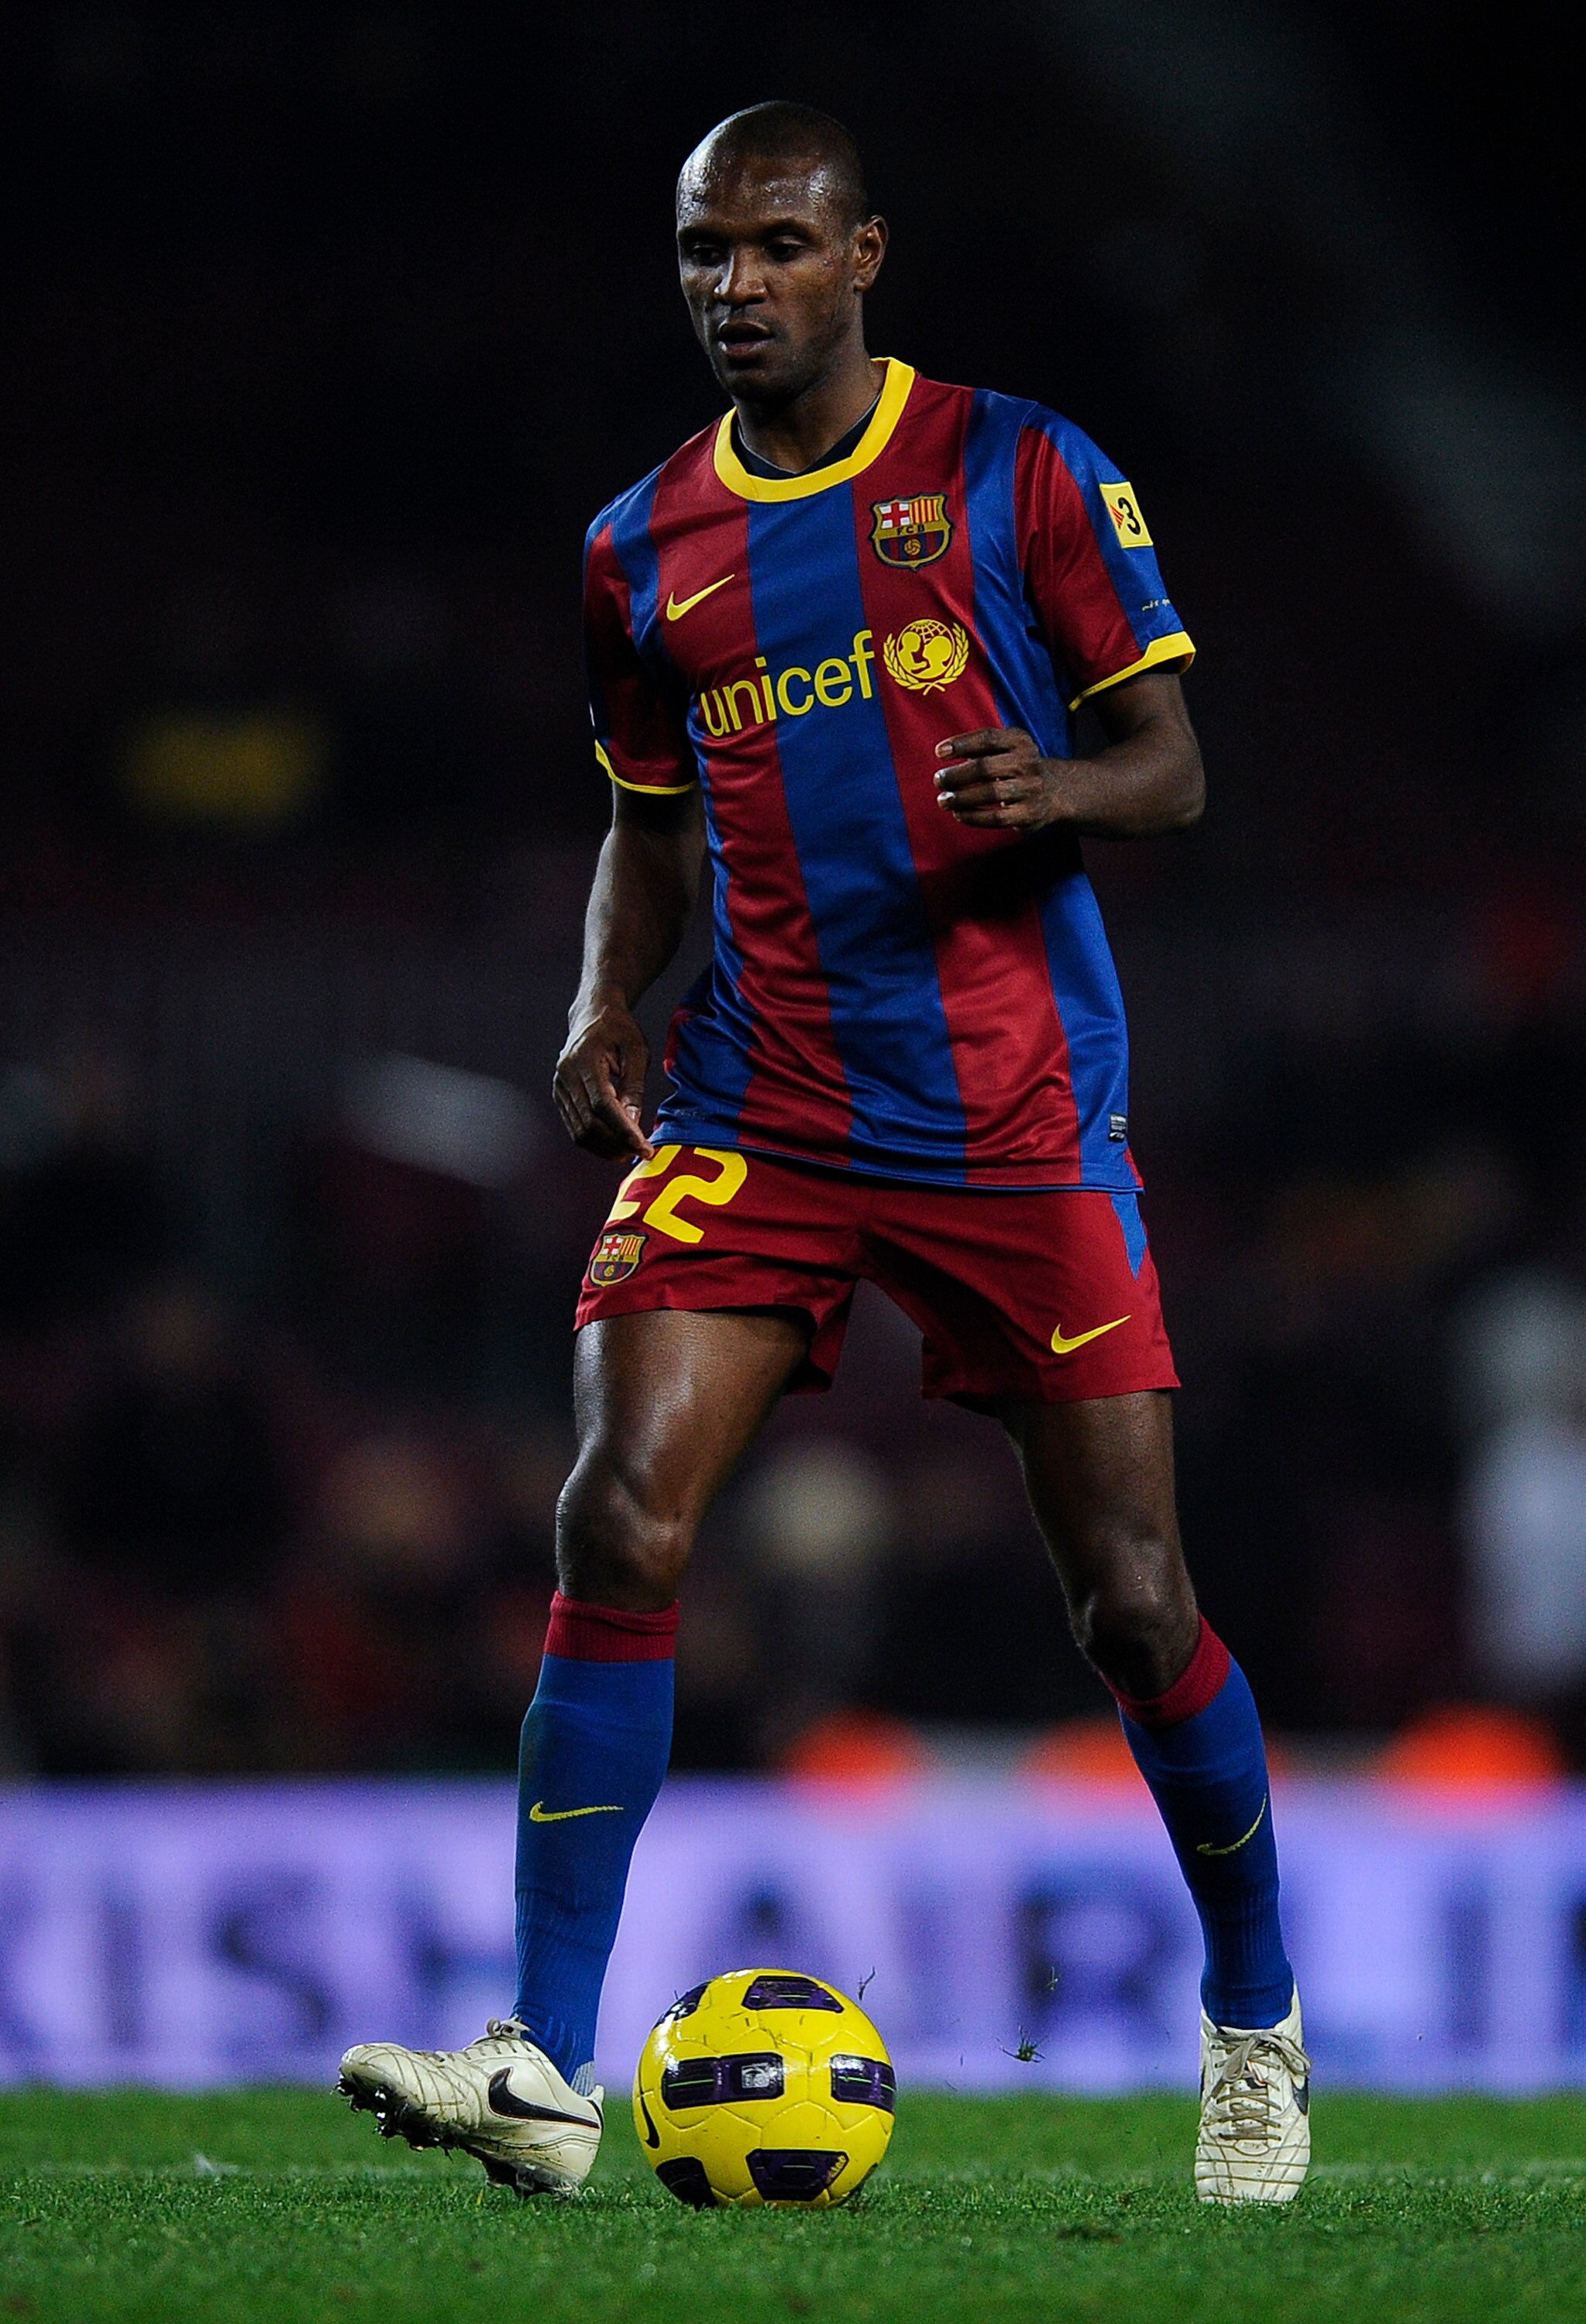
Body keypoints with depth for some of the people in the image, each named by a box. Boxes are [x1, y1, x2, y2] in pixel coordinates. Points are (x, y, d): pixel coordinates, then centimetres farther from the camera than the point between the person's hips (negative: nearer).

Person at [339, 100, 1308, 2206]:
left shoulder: (1019, 470, 1)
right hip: (754, 1113, 3)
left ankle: (1259, 2032, 22)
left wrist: (1055, 790, -22)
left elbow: (1170, 766, 0)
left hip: (1018, 1118, -2)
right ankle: (549, 2070, -14)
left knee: (1132, 1597, -1)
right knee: (620, 1521, -16)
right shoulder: (648, 548, 11)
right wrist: (605, 1010, 4)